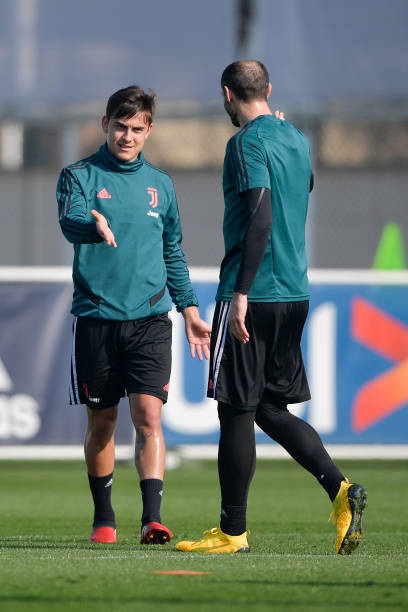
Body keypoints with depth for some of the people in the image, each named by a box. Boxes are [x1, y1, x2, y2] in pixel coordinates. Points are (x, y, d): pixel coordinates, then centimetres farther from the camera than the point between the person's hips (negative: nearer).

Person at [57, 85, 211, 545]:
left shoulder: (160, 185, 12)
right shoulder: (80, 176, 1)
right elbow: (70, 222, -21)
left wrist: (189, 309, 18)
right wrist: (95, 224, -43)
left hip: (149, 321, 1)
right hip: (96, 318, -1)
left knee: (148, 416, -13)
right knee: (101, 422, 7)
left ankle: (152, 518, -20)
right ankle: (103, 518, 23)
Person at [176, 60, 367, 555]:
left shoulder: (248, 143, -11)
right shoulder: (296, 139, 13)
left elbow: (260, 218, -21)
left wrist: (241, 293, -22)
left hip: (252, 294, -8)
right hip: (294, 293, 8)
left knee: (236, 410, -1)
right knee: (271, 408, 14)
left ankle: (233, 531, 3)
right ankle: (339, 488, -3)